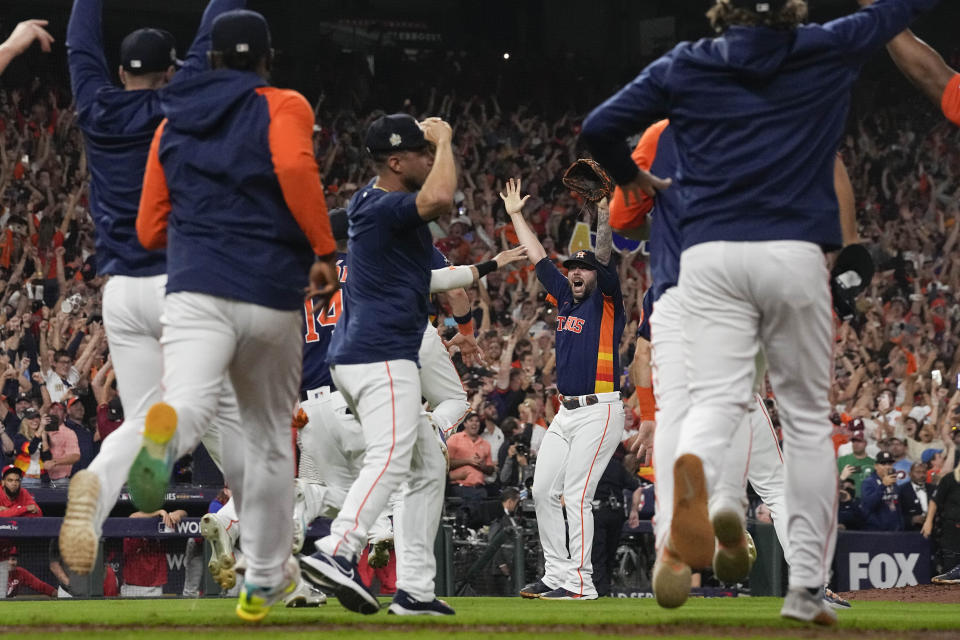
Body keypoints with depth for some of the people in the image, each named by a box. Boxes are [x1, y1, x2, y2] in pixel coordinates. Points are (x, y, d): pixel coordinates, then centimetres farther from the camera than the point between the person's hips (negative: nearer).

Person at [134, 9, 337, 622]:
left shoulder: (174, 123, 18)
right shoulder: (283, 106, 6)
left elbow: (150, 230, 19)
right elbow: (295, 166, -17)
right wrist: (325, 251, -9)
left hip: (195, 292, 1)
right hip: (273, 297, -1)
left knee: (190, 403, -23)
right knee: (269, 438, 16)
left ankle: (164, 433, -61)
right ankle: (264, 581, 24)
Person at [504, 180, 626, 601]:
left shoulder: (606, 301, -3)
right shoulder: (565, 298, 16)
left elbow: (605, 257, -16)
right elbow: (538, 258, 24)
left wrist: (604, 212, -28)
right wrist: (515, 215, 29)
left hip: (599, 410, -8)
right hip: (566, 412, 8)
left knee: (576, 495, -13)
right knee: (543, 491, 5)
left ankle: (581, 584, -11)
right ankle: (557, 575, 11)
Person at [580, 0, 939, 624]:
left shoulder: (685, 65, 9)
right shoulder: (827, 51, 7)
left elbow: (600, 126, 7)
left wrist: (631, 177, 27)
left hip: (709, 253, 1)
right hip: (794, 253, -1)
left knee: (717, 400, -9)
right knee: (808, 415, 10)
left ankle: (692, 467, -47)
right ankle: (808, 585, 8)